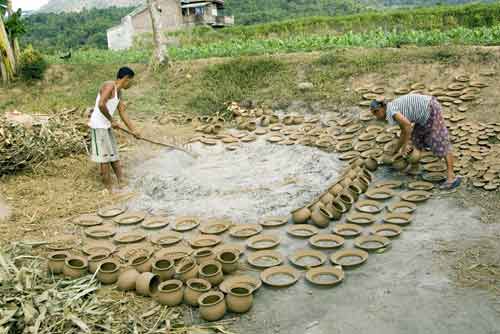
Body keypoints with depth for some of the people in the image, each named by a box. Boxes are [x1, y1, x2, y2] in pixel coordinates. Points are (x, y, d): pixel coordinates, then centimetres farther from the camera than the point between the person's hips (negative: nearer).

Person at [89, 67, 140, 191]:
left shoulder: (119, 92, 12)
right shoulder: (109, 86, -16)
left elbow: (122, 112, 16)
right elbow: (101, 104, -30)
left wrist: (133, 130, 14)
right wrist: (112, 121, -20)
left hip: (107, 127, 10)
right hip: (98, 126, -10)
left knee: (114, 156, 14)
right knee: (105, 158, -2)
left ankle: (122, 183, 22)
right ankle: (109, 188, 6)